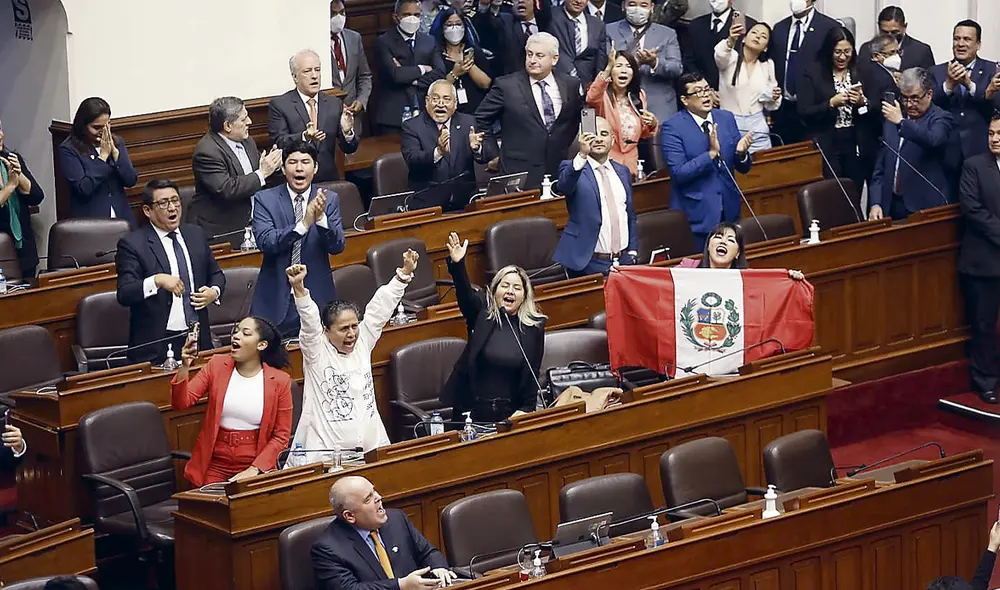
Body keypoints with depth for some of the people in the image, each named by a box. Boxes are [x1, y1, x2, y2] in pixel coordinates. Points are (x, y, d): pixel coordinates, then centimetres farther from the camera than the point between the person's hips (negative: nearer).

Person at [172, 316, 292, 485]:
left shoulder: (280, 381, -3)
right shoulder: (217, 365, 2)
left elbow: (281, 435, 0)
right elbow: (181, 403, -4)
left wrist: (255, 469, -10)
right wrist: (185, 367, -21)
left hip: (255, 465, -1)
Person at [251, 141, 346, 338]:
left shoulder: (329, 200, 2)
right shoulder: (265, 200, -2)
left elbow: (337, 246, -6)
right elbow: (265, 242, -16)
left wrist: (321, 218, -25)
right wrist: (304, 223, -29)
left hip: (317, 294, 1)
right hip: (276, 297, -1)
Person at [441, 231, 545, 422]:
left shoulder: (534, 326, 3)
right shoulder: (483, 312, 1)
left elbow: (533, 373, 4)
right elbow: (465, 294, -19)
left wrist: (526, 409, -5)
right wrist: (457, 265, -37)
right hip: (471, 407, 0)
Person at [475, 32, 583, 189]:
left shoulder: (570, 85, 7)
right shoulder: (506, 86, -1)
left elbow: (576, 120, 24)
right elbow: (480, 122, 4)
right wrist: (493, 156, 1)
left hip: (560, 175, 3)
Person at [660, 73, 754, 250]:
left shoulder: (726, 118, 7)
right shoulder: (672, 127, -8)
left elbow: (744, 168, 9)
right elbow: (678, 174, -17)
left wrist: (741, 153, -13)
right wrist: (711, 153, -24)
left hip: (728, 213, 5)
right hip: (696, 216, -5)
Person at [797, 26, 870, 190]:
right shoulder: (812, 74, 0)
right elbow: (804, 113, -6)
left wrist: (862, 101, -12)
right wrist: (831, 103, -19)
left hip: (855, 145, 3)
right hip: (825, 146, -3)